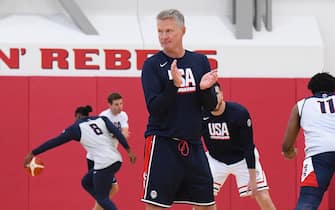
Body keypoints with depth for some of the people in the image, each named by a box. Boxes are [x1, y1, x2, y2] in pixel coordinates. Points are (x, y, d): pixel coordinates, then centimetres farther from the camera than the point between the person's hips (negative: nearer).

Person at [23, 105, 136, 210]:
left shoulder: (76, 127, 7)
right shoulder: (101, 119, 18)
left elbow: (54, 142, 8)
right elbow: (117, 133, 2)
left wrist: (32, 154, 13)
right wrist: (129, 151, 1)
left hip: (104, 164, -6)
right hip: (116, 160, 7)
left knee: (102, 198, 5)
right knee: (86, 182, 22)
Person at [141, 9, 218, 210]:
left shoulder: (200, 61, 7)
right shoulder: (152, 65, -4)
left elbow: (211, 106, 7)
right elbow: (154, 108, -13)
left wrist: (204, 88, -14)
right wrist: (173, 85, -27)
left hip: (193, 144, 4)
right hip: (162, 143, -4)